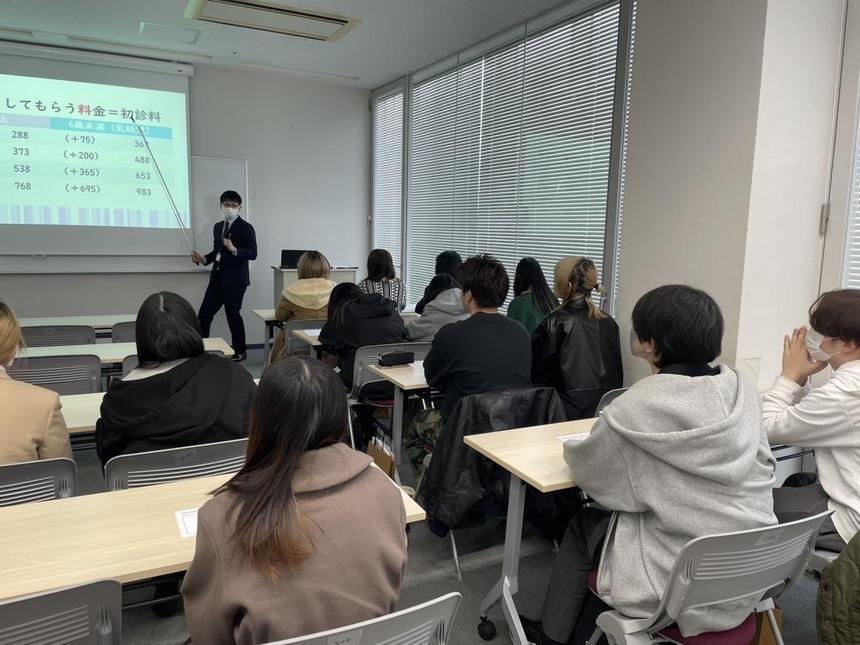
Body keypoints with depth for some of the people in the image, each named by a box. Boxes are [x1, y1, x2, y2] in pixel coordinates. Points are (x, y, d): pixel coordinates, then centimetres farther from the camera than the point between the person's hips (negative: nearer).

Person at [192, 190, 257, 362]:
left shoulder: (245, 228, -6)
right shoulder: (218, 227, 17)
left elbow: (253, 253, -13)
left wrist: (235, 250, -28)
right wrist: (204, 259, 5)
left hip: (235, 280, -7)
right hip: (217, 278, 7)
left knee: (233, 314, 0)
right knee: (204, 314, 5)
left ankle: (240, 351, 15)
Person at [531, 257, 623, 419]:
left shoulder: (554, 323, -12)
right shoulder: (608, 323, 4)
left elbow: (536, 371, -6)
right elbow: (617, 373, 10)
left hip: (568, 410, -5)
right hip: (603, 408, 5)